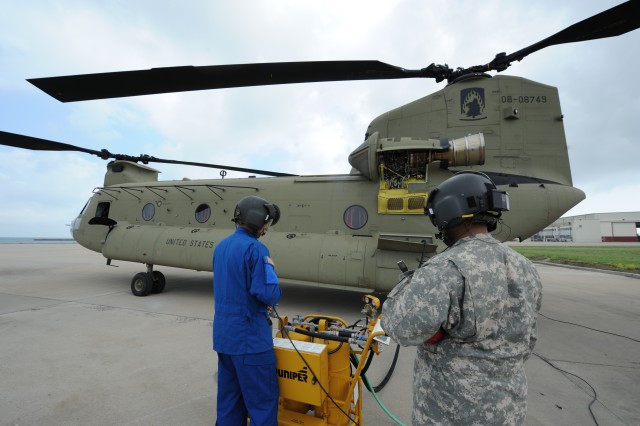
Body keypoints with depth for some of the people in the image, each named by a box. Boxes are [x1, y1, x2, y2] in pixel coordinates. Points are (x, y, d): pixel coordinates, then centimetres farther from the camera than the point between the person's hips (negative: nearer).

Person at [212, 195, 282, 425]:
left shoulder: (220, 246, 9)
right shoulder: (255, 248, -20)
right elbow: (269, 294, -24)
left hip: (223, 333, 9)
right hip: (249, 336, -9)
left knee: (228, 397, 20)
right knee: (263, 399, 5)